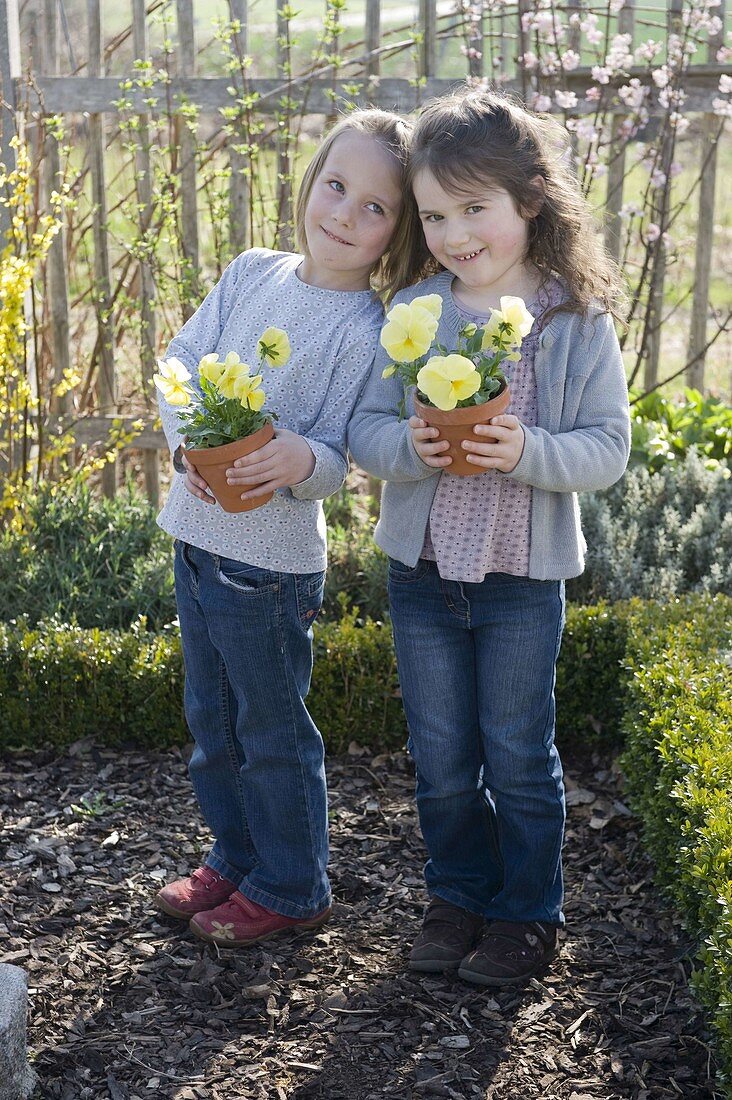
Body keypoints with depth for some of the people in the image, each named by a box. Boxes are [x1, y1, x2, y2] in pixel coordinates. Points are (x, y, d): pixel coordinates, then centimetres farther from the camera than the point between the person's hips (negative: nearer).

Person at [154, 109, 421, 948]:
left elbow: (334, 459, -15)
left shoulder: (365, 330, -14)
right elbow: (181, 362, 2)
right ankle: (235, 856, 40)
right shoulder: (252, 273, 2)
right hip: (197, 532, 6)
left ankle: (290, 888, 29)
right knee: (211, 719, 20)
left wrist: (299, 460, -37)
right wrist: (190, 444, -15)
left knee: (272, 729, 9)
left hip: (270, 558, -6)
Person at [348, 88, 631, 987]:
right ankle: (457, 895, 35)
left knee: (518, 759, 10)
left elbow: (608, 448, -10)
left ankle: (527, 912, 29)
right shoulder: (411, 313, -2)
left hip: (525, 581, -3)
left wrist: (528, 452, -28)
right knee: (441, 761, 15)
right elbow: (363, 430, -1)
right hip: (422, 570, 3)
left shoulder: (579, 320, -9)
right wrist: (409, 446, -23)